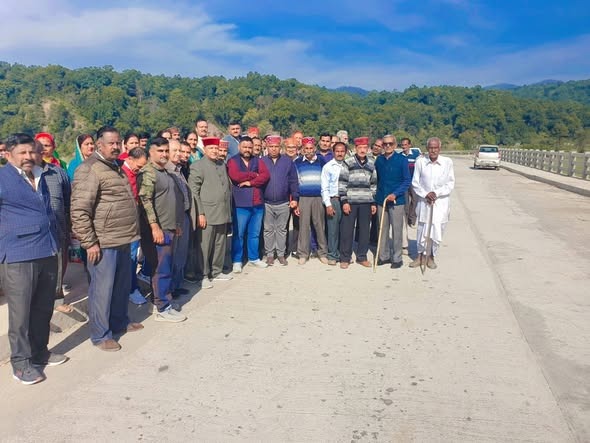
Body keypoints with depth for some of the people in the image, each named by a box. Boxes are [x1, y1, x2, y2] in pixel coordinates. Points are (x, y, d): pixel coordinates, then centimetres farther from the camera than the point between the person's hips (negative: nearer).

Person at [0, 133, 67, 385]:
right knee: (21, 314, 3)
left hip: (48, 254, 7)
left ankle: (40, 353, 31)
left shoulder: (40, 176, 15)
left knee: (43, 309, 16)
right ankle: (21, 362, 16)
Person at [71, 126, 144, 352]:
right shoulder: (89, 169, -13)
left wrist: (131, 233, 22)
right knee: (102, 289, 2)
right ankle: (100, 335, 15)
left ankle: (119, 322, 36)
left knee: (122, 285, 19)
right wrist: (90, 242, -19)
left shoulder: (115, 167, 17)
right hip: (103, 243, -9)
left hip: (123, 240, 9)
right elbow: (79, 210, -19)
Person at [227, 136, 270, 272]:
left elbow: (266, 175, -4)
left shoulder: (258, 161, 12)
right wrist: (254, 175, -8)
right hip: (241, 204, -4)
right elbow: (235, 176, -18)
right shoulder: (232, 161, 1)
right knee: (238, 234, 2)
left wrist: (250, 182, -15)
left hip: (258, 204, 4)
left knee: (255, 233, 13)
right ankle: (237, 261, 12)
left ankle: (254, 258, 26)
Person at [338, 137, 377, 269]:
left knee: (364, 230, 8)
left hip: (366, 203, 4)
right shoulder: (348, 163, -2)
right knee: (347, 230, 1)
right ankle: (345, 258, 11)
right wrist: (344, 201, -11)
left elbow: (373, 185, 16)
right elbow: (342, 183, -5)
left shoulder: (371, 165, 11)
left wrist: (374, 203, 11)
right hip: (350, 202, -4)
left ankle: (362, 257, 20)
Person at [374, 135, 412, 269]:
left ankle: (397, 258, 12)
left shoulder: (402, 160, -5)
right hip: (381, 200, 4)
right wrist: (377, 195, 9)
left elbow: (407, 180, -6)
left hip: (397, 201, -4)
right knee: (383, 229, 10)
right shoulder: (379, 160, 6)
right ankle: (384, 256, 22)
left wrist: (395, 194, -17)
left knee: (397, 230, 1)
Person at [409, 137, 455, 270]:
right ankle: (421, 255, 30)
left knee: (437, 233, 4)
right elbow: (415, 183, 1)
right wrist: (425, 194, -12)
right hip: (424, 202, 0)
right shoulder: (420, 161, -4)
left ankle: (431, 257, 25)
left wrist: (436, 193, -15)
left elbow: (450, 184, -2)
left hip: (441, 203, 0)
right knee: (422, 232, 8)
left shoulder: (447, 162, -5)